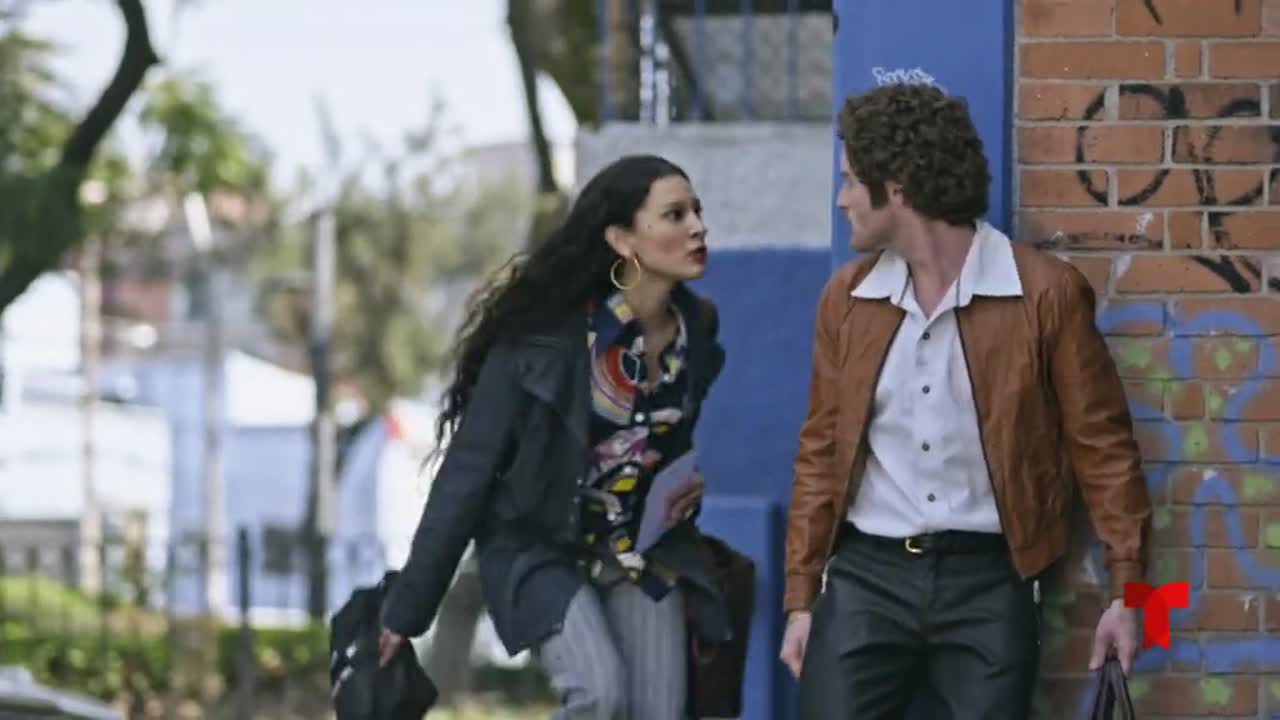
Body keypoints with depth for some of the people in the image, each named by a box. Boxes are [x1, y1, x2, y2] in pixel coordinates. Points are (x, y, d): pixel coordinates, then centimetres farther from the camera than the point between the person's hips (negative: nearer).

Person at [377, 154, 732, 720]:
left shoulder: (698, 331, -4)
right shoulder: (543, 336, -21)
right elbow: (469, 467, -16)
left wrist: (693, 485, -1)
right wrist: (408, 608, -14)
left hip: (642, 555, 5)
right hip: (540, 549, -5)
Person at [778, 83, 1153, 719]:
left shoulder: (1046, 292, -5)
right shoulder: (845, 297, 7)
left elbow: (1101, 444, -1)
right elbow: (821, 453, 12)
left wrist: (1125, 587, -3)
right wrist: (800, 597, 10)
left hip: (987, 579, -3)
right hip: (866, 574, 3)